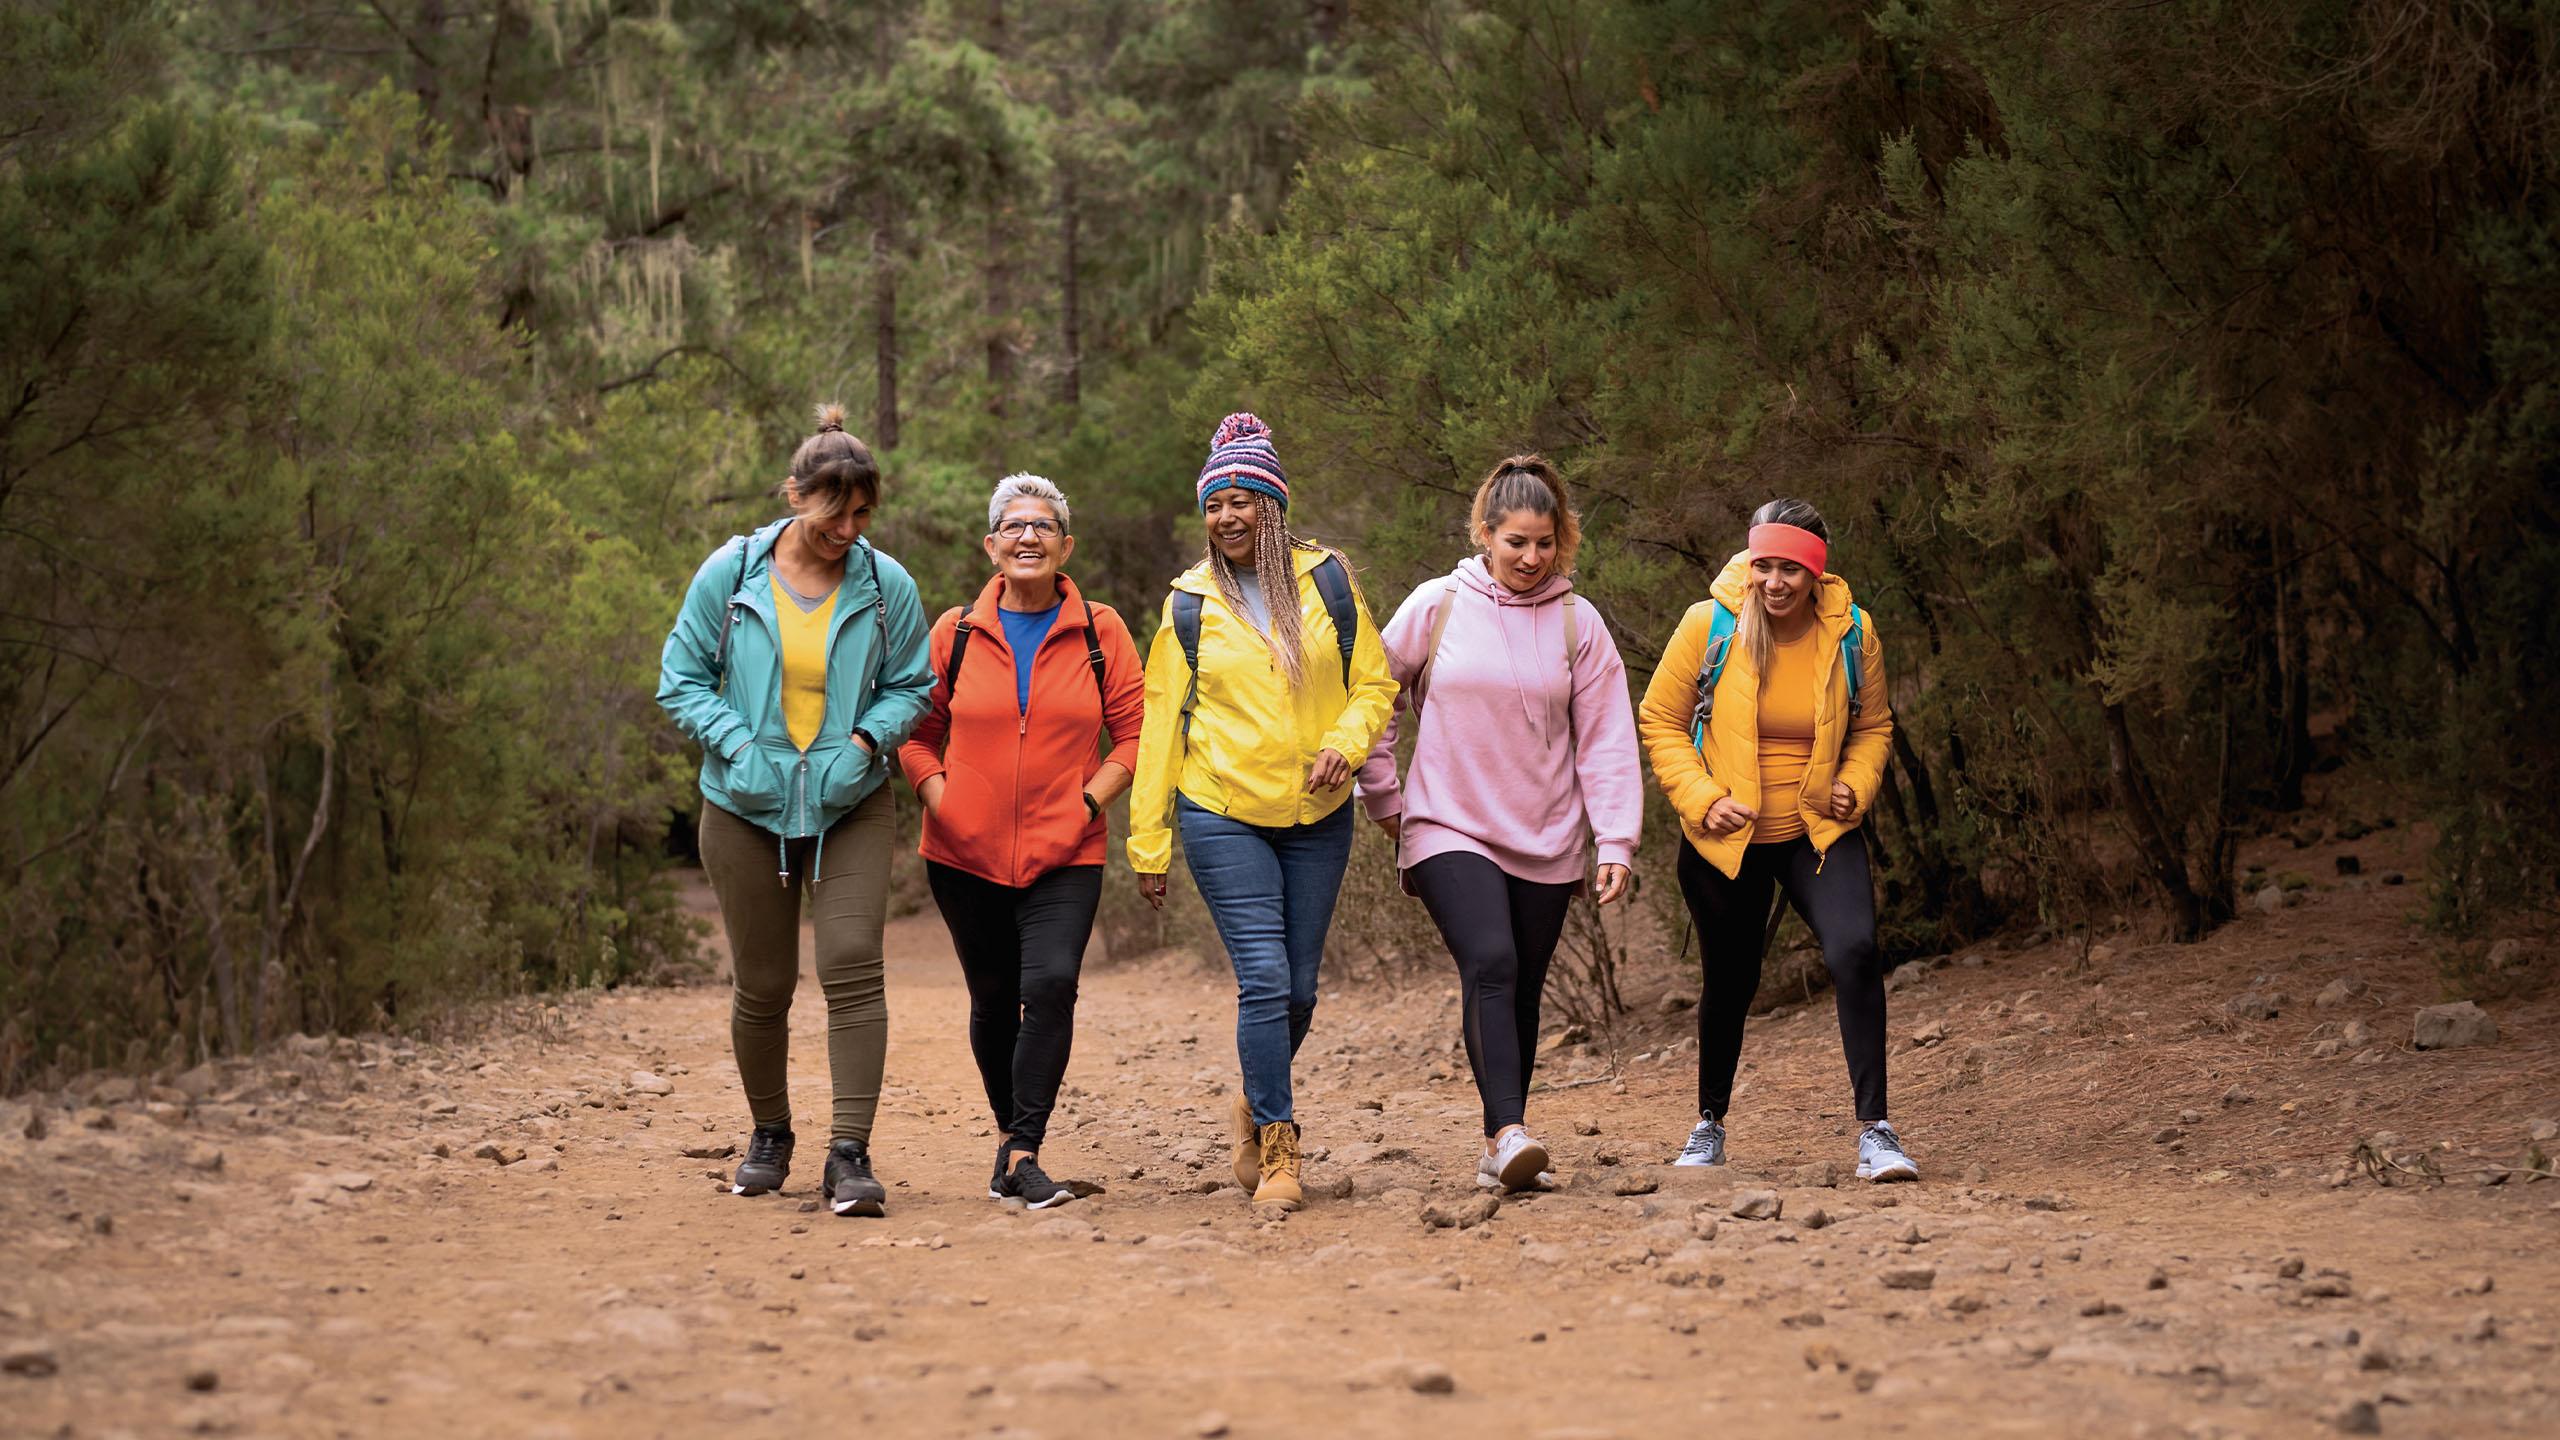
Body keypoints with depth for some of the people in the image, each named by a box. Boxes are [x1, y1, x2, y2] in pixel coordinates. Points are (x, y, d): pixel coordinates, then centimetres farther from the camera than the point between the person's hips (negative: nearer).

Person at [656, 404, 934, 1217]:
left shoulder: (885, 585, -3)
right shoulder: (730, 574, -4)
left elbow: (911, 686, 7)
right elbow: (683, 678, 1)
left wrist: (866, 739, -11)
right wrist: (738, 745, -13)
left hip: (851, 806, 0)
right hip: (747, 808, 0)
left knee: (853, 966, -17)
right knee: (762, 987, 7)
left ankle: (850, 1155, -15)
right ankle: (769, 1137, 30)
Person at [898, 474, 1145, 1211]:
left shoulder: (1100, 632, 2)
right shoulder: (956, 633, 3)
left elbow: (1135, 734, 5)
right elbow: (917, 730, 10)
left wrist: (1089, 799, -8)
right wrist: (940, 799, -5)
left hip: (1065, 855, -1)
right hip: (967, 854, 2)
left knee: (1052, 984, -20)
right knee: (993, 1000, 11)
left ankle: (1023, 1153, -15)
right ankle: (1009, 1132, 32)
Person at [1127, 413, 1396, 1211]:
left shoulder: (1325, 581, 3)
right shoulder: (1190, 604, 2)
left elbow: (1374, 683, 9)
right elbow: (1161, 722, 5)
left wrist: (1344, 742, -13)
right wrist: (1147, 841, 4)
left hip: (1316, 817, 2)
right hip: (1222, 814, -2)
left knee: (1298, 988, 8)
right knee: (1265, 979, -13)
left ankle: (1257, 1109, 34)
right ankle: (1277, 1152, -4)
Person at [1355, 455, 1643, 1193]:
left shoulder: (1578, 623, 4)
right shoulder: (1436, 607, 0)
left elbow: (1606, 739, 4)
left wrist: (1616, 842, -4)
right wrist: (1384, 799, 6)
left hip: (1545, 841, 3)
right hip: (1449, 830, -3)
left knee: (1521, 991, 7)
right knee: (1490, 963, -22)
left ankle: (1502, 1147, 17)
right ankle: (1508, 1132, -30)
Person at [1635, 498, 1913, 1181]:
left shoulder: (1851, 632, -6)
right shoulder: (1709, 625, -12)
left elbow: (1872, 725, 11)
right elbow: (1660, 721, -3)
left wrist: (1855, 785, -7)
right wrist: (1702, 797, -15)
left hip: (1820, 831, 0)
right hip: (1724, 839, 0)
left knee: (1854, 951, -23)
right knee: (1731, 982, 13)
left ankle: (1874, 1130, -18)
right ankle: (1710, 1124, 38)